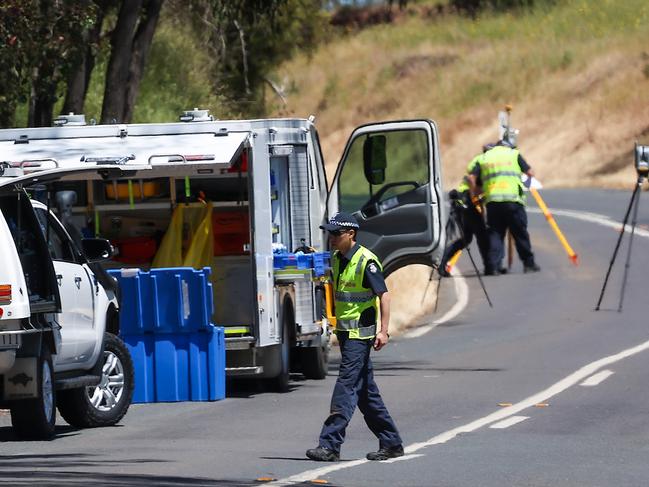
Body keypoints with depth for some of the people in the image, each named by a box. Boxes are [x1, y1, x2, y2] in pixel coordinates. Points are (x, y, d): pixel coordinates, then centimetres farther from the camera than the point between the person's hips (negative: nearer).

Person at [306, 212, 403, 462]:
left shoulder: (366, 261, -14)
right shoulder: (337, 260, 12)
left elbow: (384, 295, -16)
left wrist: (383, 331, -22)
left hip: (360, 334, -9)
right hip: (345, 332, 9)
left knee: (346, 387, -12)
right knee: (366, 391, 12)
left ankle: (330, 445, -15)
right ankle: (391, 443, 19)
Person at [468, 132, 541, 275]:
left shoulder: (484, 157, 16)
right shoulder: (514, 154, 10)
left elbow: (472, 178, 8)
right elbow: (530, 173, 11)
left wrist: (474, 194, 17)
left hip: (492, 201, 2)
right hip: (513, 199, -2)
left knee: (495, 234, 5)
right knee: (520, 233, 7)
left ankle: (492, 266, -7)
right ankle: (529, 263, 13)